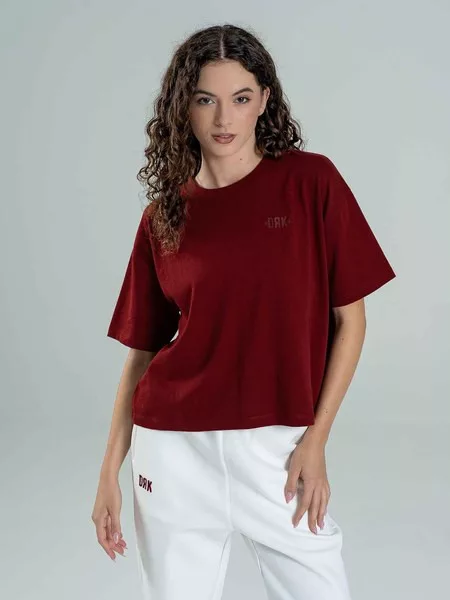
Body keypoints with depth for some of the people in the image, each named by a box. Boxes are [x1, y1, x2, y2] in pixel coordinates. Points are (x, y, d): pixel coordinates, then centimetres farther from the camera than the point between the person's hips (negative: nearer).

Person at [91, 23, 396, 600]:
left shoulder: (311, 182, -3)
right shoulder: (163, 216, 3)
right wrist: (110, 472, 4)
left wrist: (316, 438, -6)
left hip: (279, 448, -1)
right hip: (175, 448, 2)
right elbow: (141, 351, 7)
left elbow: (350, 319, 0)